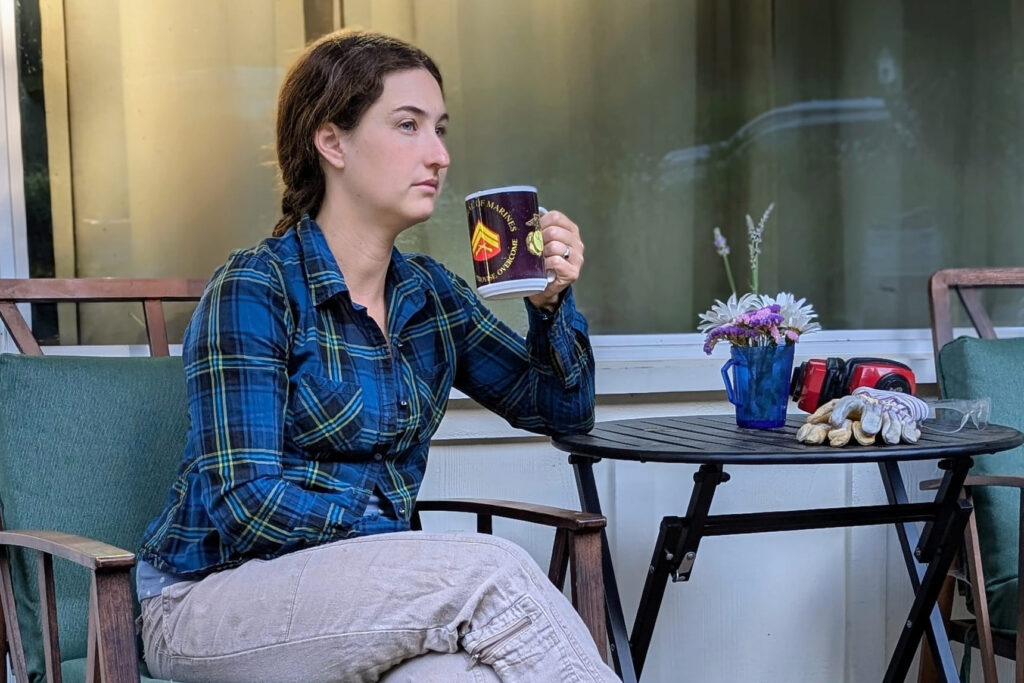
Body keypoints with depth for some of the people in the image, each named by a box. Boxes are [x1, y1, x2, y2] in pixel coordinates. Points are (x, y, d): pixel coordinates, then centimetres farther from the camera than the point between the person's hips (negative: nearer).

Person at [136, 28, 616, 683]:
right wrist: (405, 535, -14)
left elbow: (563, 412, 15)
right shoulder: (253, 290, -11)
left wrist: (552, 301, -3)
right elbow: (248, 505, -17)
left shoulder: (431, 293, 9)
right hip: (219, 596, -5)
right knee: (489, 571, -29)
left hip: (364, 580, 5)